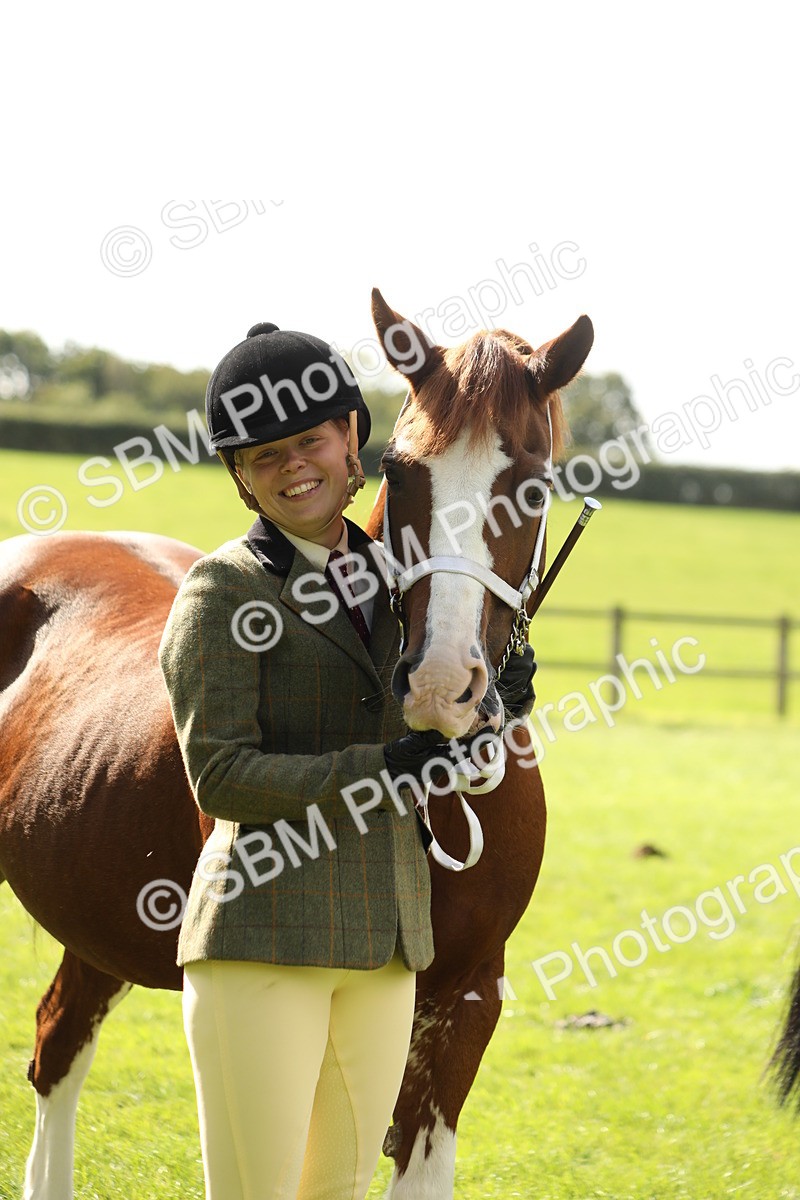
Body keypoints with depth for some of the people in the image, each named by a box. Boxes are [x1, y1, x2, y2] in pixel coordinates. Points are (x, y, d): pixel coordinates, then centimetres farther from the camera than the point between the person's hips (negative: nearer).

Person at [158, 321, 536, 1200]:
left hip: (384, 945, 7)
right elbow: (219, 774, -14)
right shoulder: (224, 591, -6)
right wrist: (383, 768, -21)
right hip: (264, 936, -7)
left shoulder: (387, 574, 13)